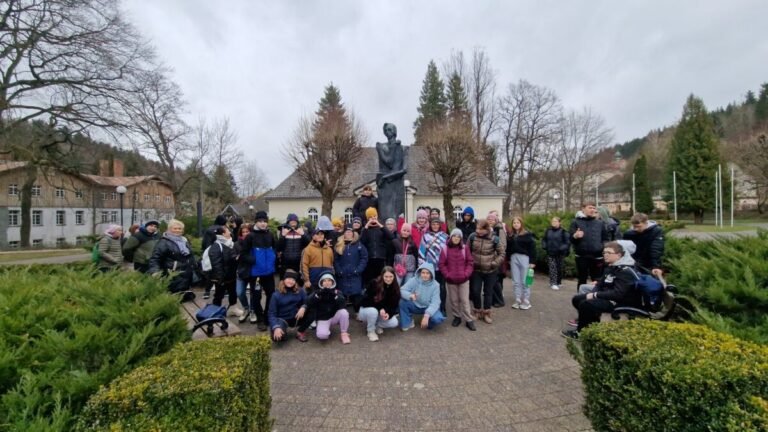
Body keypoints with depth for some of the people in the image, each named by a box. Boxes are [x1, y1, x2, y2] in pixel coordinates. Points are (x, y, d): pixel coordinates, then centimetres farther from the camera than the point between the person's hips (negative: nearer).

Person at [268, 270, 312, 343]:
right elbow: (272, 314, -12)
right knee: (277, 337, -32)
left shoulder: (300, 291, -5)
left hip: (297, 318, 3)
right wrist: (276, 327, -27)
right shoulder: (276, 295, -10)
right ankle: (283, 329, 7)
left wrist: (303, 308, -33)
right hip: (283, 319, -2)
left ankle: (300, 332, 0)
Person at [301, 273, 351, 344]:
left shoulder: (337, 292, 0)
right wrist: (318, 294, -34)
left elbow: (343, 304, -18)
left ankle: (344, 334, -9)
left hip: (334, 317, 1)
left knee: (343, 312, -30)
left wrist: (335, 295, -33)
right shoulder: (317, 292, -1)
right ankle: (326, 330, 7)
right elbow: (308, 302, -20)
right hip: (323, 319, -1)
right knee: (321, 335, -31)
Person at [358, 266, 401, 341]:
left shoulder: (395, 288, -11)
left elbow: (394, 305, -9)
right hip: (367, 309, -4)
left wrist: (388, 314, -31)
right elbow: (366, 300, -22)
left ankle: (377, 325, 9)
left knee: (394, 323, -20)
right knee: (373, 311, -39)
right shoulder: (374, 283, -23)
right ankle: (370, 330, -9)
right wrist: (380, 308, -34)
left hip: (382, 312, 4)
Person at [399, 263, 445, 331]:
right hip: (415, 306, 1)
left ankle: (427, 324, 7)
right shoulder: (414, 280, -15)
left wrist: (426, 315, -39)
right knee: (402, 301, -26)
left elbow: (435, 302, -24)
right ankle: (407, 323, -1)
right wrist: (410, 295, -44)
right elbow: (401, 290, -22)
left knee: (438, 319, -30)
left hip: (428, 308, -1)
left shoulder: (435, 285, -17)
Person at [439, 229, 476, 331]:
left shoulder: (465, 248, -1)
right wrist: (447, 275, -9)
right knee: (454, 300, 12)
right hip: (450, 280, 0)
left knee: (464, 300, 4)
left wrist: (466, 274, -8)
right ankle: (457, 317, 28)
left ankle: (469, 320, 13)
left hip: (464, 279, 0)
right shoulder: (445, 249, -4)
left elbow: (470, 262, 1)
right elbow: (442, 264, -2)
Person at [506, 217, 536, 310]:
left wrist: (532, 261, -11)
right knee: (516, 281, 9)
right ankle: (517, 300, 17)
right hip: (514, 258, 5)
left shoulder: (527, 234, -4)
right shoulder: (510, 235, 8)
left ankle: (526, 301, 12)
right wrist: (508, 259, 8)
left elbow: (532, 248, -7)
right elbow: (508, 248, 11)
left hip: (524, 258, -4)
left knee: (525, 281, 1)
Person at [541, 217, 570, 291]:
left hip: (560, 254, -2)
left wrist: (563, 248, -18)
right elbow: (544, 239, 17)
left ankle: (558, 282, 26)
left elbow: (567, 241, -8)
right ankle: (553, 283, -5)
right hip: (550, 253, 2)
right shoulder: (548, 231, 7)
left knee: (560, 268, 9)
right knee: (552, 268, -5)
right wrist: (544, 247, 3)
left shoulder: (563, 231, -6)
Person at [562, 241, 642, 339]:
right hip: (608, 297, 10)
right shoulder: (611, 267, 9)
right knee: (577, 299, 3)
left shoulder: (625, 271, -20)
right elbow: (600, 284, 14)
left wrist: (595, 295, -21)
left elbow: (618, 294, -30)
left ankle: (580, 331, -8)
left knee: (585, 304, -27)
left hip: (622, 303, -10)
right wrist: (593, 294, -7)